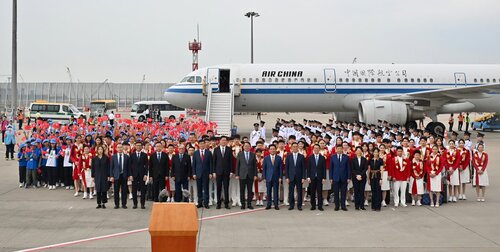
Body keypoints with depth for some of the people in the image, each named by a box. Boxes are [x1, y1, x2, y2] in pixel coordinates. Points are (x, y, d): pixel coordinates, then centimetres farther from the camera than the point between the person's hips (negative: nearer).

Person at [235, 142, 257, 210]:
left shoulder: (253, 154, 7)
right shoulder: (240, 154, 4)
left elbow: (255, 165, 7)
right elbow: (237, 165, 3)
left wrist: (255, 175, 0)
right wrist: (237, 175, -2)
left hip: (250, 175, 1)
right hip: (242, 175, -1)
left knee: (250, 190, 3)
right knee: (242, 190, 1)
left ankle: (249, 204, 10)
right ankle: (243, 204, 7)